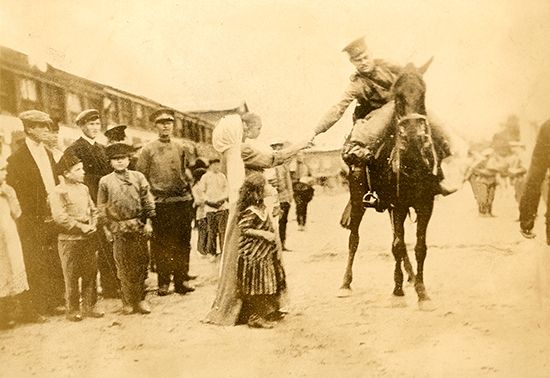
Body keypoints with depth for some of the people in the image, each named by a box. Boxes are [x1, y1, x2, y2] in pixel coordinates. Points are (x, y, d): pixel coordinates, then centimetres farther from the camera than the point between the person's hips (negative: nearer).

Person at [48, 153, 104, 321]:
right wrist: (81, 227, -17)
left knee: (91, 274, 8)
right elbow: (60, 217, -17)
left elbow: (93, 210, 18)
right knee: (72, 277, 2)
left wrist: (93, 225, 0)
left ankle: (89, 306, 19)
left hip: (89, 238, 6)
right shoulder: (58, 193, -10)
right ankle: (73, 309, 13)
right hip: (70, 240, -6)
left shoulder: (84, 188, 11)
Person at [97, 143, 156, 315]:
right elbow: (101, 207, 7)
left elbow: (148, 202, 6)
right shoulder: (105, 181, 3)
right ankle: (128, 302, 12)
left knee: (141, 263, 4)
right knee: (124, 266, 2)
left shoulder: (138, 177, 5)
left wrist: (148, 222, 0)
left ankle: (140, 299, 15)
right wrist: (108, 228, 3)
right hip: (118, 228, -1)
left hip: (138, 226, 1)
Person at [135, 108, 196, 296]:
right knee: (161, 245, 1)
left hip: (183, 201, 3)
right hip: (160, 203, -3)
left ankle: (181, 280, 16)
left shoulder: (181, 148, 10)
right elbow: (141, 176, 1)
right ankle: (163, 283, 10)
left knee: (183, 244, 7)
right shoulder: (148, 150, 1)